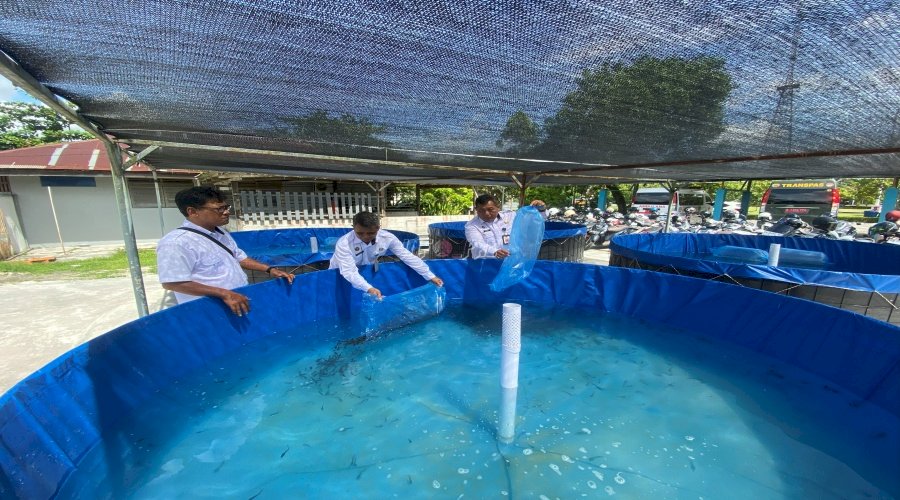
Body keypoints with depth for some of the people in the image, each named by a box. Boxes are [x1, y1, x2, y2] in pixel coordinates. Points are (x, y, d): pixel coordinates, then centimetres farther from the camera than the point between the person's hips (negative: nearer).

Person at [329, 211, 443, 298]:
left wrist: (430, 276, -24)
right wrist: (369, 289, -60)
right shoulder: (343, 244, -34)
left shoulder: (387, 238, -25)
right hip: (341, 276, -3)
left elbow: (408, 257, -22)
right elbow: (349, 272, -44)